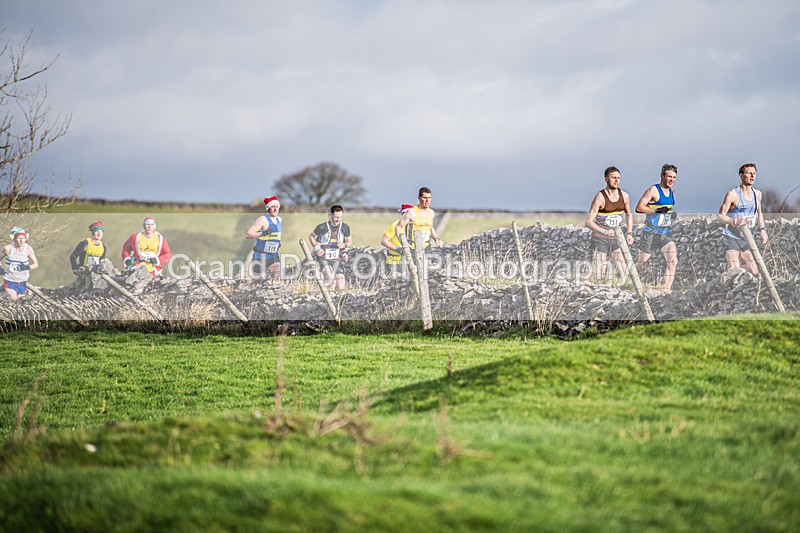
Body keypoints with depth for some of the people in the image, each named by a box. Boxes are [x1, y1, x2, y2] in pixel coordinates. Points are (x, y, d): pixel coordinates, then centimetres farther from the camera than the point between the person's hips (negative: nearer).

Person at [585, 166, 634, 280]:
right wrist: (604, 231, -34)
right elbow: (588, 222, -20)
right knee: (600, 274, -8)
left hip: (616, 238, 4)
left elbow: (629, 214, 20)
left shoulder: (624, 196, 1)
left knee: (624, 272, -6)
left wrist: (629, 233, 8)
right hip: (600, 239, -4)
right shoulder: (600, 197, -16)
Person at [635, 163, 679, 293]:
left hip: (666, 234, 5)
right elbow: (639, 208, -17)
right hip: (651, 233, -5)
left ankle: (665, 288, -15)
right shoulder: (653, 190, -11)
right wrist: (657, 211, -26)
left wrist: (672, 215, 9)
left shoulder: (671, 191, 11)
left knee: (673, 261, -15)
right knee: (641, 264, 4)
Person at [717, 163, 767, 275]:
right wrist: (734, 221, -38)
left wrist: (762, 229, 11)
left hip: (746, 238, 6)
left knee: (754, 271, 4)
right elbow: (720, 215, -20)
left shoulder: (757, 194, 7)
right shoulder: (732, 194, -14)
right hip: (731, 238, -6)